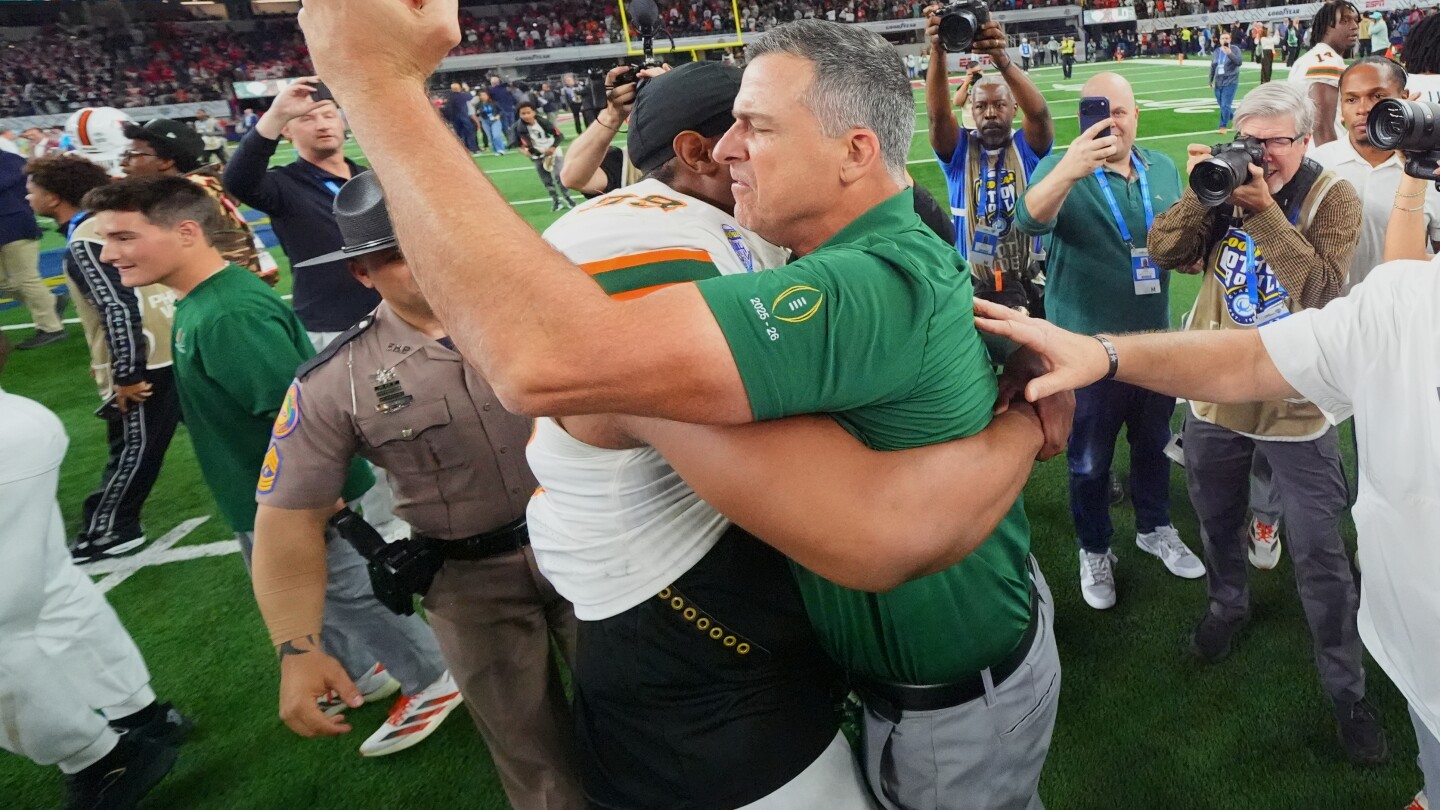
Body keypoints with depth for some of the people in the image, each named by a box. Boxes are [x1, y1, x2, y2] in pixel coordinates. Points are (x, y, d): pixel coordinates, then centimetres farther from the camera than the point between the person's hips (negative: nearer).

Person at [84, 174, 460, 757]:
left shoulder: (229, 317, -30)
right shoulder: (200, 302, 3)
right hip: (263, 498, 10)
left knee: (350, 596, 9)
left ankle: (433, 683, 29)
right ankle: (360, 674, 47)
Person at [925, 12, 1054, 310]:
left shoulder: (1028, 147, -4)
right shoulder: (959, 151, -2)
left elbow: (1039, 113, -25)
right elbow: (938, 115, -21)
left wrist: (1001, 58, -42)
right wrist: (938, 54, -40)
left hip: (1029, 286, 0)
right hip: (972, 287, 0)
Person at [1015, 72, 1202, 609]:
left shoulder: (1162, 168, 4)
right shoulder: (1062, 168, -13)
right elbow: (1030, 218, -36)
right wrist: (1069, 169, -55)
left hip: (1154, 338, 5)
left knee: (1154, 442, 22)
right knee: (1090, 459, 11)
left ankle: (1155, 529, 45)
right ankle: (1094, 550, 32)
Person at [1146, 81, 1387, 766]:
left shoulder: (1332, 197, -8)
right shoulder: (1225, 184, 1)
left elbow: (1321, 287, -21)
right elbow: (1164, 252, -9)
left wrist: (1263, 208, -26)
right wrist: (1202, 192, -21)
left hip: (1296, 403, -3)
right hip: (1215, 394, 3)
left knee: (1319, 555, 4)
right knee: (1216, 521, 21)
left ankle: (1347, 688, 21)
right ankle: (1226, 605, 49)